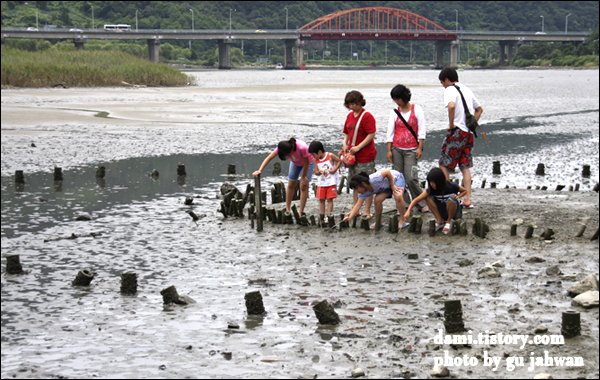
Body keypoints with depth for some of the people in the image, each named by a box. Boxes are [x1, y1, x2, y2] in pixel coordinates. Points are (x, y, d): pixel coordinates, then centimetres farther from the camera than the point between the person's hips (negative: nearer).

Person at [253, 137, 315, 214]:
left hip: (308, 161, -4)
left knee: (303, 187, -7)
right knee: (291, 185, 4)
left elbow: (306, 162, -27)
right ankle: (287, 210, 16)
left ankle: (301, 213, -1)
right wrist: (259, 170, -45)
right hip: (295, 162, 4)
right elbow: (269, 158, -33)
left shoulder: (302, 148, -43)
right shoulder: (281, 147, -31)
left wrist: (303, 177, -16)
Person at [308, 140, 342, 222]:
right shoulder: (316, 160, 5)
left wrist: (334, 169, -14)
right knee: (321, 199, 4)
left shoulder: (330, 156, -8)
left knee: (329, 199, -3)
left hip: (331, 182, -5)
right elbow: (316, 172, 7)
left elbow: (339, 161, -4)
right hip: (321, 183, 5)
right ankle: (322, 216, 11)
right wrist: (320, 172, -15)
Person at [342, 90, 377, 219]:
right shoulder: (350, 116, 12)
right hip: (353, 155, 8)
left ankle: (367, 211, 1)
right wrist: (345, 144, 2)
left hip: (365, 155, -8)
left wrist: (358, 147, -20)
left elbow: (371, 135, -17)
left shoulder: (367, 116, -11)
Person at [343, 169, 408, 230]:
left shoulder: (374, 180, -40)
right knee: (377, 200, -17)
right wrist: (349, 217, -26)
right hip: (387, 186, 6)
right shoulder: (364, 192, -16)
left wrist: (393, 186, -28)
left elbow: (388, 172, -33)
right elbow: (358, 205, -16)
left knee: (398, 196, -33)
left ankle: (402, 220, -18)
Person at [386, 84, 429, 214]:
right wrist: (389, 150, 1)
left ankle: (422, 204, 4)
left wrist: (420, 148, -7)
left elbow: (421, 130, -1)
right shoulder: (394, 112, 7)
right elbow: (390, 132, 7)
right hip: (396, 149, 3)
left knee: (411, 178, -11)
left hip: (411, 149, -3)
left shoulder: (417, 109, 0)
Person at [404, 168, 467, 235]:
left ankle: (448, 222, -13)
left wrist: (457, 196, -23)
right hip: (443, 212, 4)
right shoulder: (431, 190, -15)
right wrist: (408, 211, -32)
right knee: (428, 197, -18)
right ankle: (440, 221, -9)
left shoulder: (451, 186, -22)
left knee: (451, 198, -37)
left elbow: (464, 191, -3)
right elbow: (416, 200, -18)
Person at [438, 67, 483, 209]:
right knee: (466, 167, 8)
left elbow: (451, 106, -30)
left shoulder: (450, 90, -8)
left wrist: (451, 124, -19)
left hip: (456, 133, -8)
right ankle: (467, 200, 4)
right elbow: (479, 109, 26)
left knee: (444, 165, 2)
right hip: (469, 133, 8)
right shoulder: (466, 89, 17)